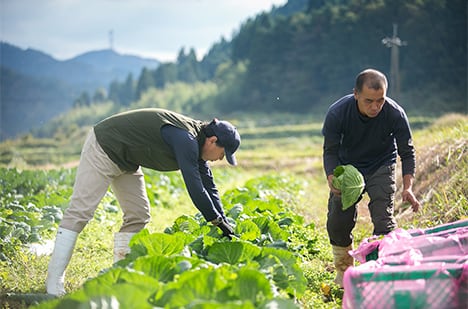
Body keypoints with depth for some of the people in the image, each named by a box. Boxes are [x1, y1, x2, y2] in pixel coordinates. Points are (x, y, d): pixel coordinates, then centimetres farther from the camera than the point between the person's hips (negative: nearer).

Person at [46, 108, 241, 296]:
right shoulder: (185, 139, -27)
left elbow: (208, 186, 9)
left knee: (138, 215, 6)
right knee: (80, 211, -13)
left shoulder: (195, 142, 3)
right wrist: (218, 222, -21)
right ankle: (54, 283, -13)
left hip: (126, 162, 11)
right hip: (103, 148, -11)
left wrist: (224, 226, 7)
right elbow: (194, 187, -30)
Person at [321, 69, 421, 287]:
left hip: (381, 167, -1)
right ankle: (344, 270, 17)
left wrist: (408, 187, -29)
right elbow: (330, 152, -15)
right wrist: (332, 180, -34)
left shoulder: (395, 114, -27)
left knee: (384, 220, -16)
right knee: (337, 222, -5)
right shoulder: (337, 113, -27)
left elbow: (407, 153, -15)